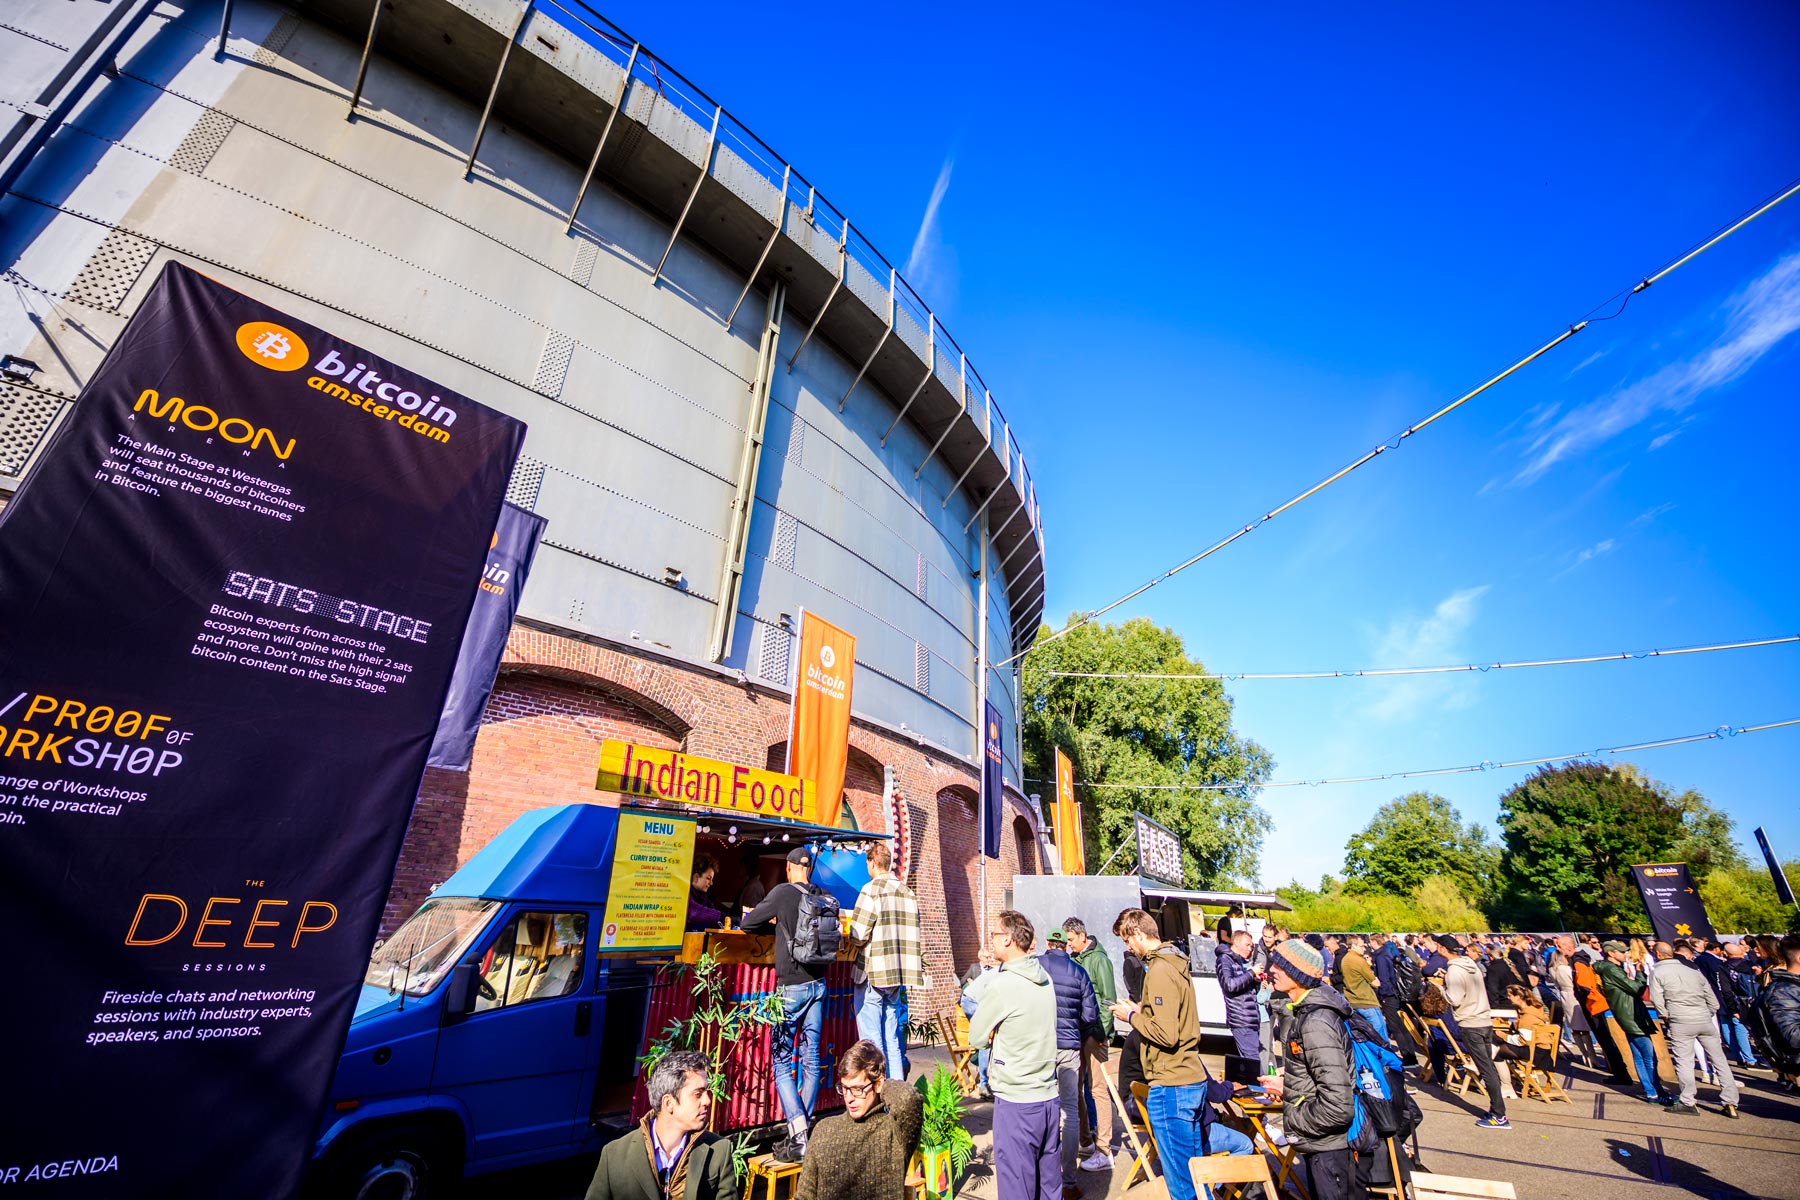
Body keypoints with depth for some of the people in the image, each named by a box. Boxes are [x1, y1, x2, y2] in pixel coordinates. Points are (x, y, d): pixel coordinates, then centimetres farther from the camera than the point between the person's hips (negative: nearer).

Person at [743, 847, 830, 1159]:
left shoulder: (783, 892, -12)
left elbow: (748, 922, -5)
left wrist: (772, 921, 16)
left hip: (791, 986, -5)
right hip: (818, 984, 5)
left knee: (782, 1061, 3)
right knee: (810, 1059, 12)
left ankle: (798, 1137, -3)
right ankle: (804, 1129, 20)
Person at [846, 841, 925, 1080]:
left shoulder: (872, 889, -12)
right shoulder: (907, 892, 8)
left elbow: (858, 936, -15)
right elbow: (915, 937, 8)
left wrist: (849, 936, 6)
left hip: (873, 974, -6)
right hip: (898, 978, 6)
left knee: (872, 1042, 4)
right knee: (893, 1040, 15)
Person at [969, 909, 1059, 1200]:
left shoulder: (1001, 985, -18)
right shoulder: (1044, 979, 3)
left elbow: (976, 1038, -7)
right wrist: (1000, 1031, 4)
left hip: (1015, 1102, -7)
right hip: (1048, 1096, 7)